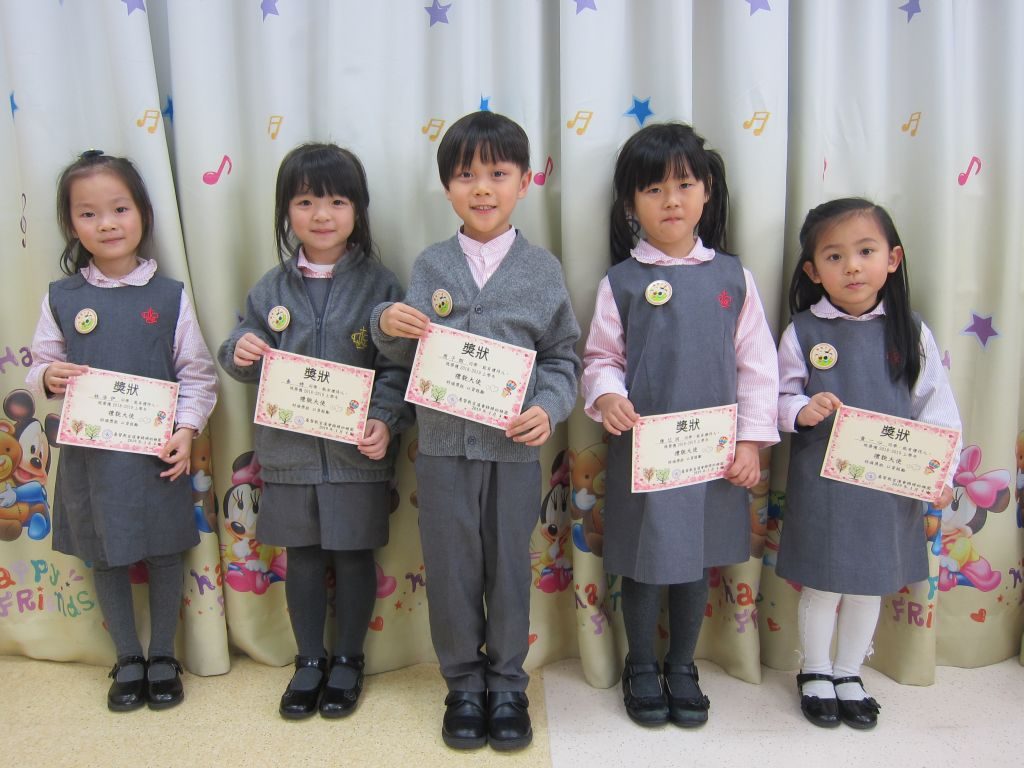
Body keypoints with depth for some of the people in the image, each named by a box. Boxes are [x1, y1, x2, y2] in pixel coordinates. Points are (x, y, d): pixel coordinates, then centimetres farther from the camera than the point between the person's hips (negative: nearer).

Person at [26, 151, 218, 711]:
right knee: (105, 558, 14)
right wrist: (47, 379, -16)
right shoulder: (61, 298, 0)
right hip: (89, 454, 2)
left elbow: (198, 374, -2)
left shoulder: (169, 296, -3)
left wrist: (187, 429, -14)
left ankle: (163, 657, 30)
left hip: (157, 451, -1)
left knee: (163, 553, 11)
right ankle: (128, 659, 32)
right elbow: (40, 368, 6)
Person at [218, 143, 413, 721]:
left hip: (358, 452, -2)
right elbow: (250, 361, 10)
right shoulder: (271, 289, 4)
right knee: (302, 558, 14)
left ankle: (349, 660, 31)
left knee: (355, 557, 10)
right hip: (290, 452, 3)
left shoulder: (379, 284, -5)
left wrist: (385, 420, -21)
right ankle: (310, 660, 33)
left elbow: (397, 366, -8)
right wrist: (240, 354, -13)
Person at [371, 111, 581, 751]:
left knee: (510, 568, 11)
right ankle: (464, 683, 30)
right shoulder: (430, 266, 3)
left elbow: (563, 356, 4)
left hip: (516, 448, -1)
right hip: (445, 447, 1)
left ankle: (507, 685, 30)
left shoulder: (543, 269, 1)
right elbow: (408, 354, 6)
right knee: (452, 570, 10)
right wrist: (388, 324, -15)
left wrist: (549, 409, -12)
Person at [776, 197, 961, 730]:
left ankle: (849, 675, 37)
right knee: (821, 586, 11)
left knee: (871, 585, 16)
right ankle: (816, 673, 34)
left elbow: (936, 405, 2)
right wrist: (801, 410, -23)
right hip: (821, 482, -2)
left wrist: (940, 469, -6)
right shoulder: (802, 332, -7)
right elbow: (781, 397, -1)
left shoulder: (910, 332, -2)